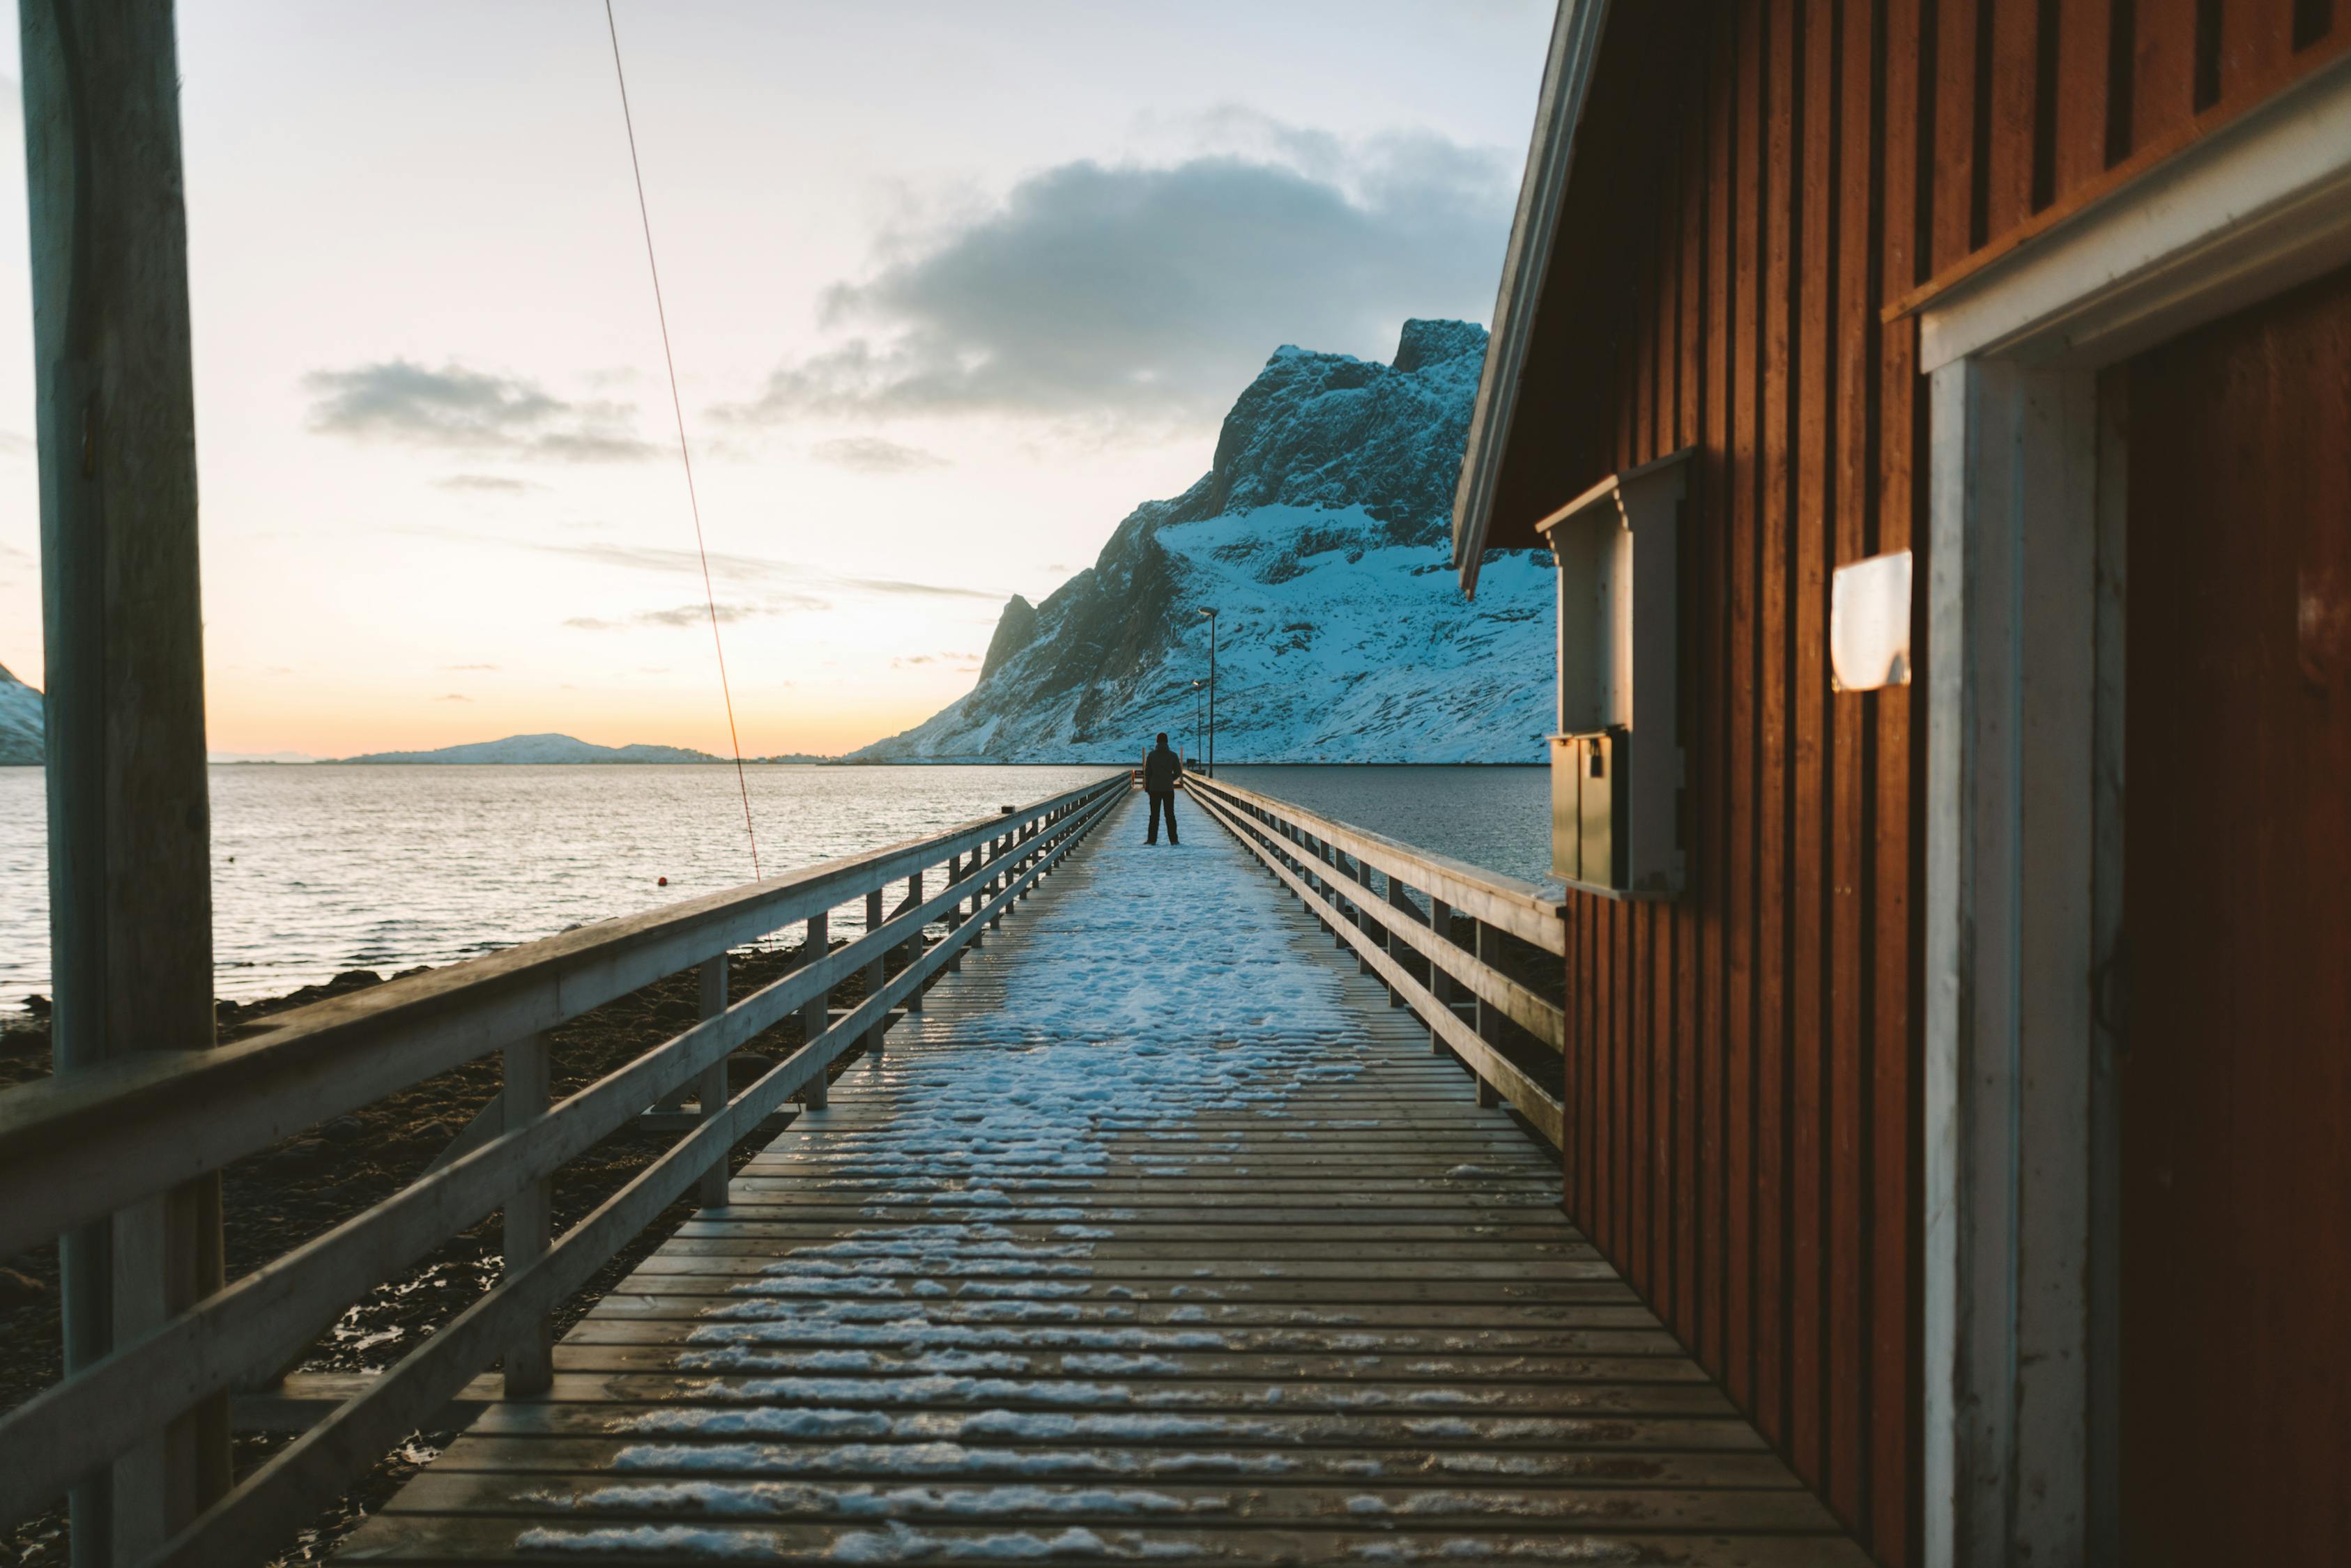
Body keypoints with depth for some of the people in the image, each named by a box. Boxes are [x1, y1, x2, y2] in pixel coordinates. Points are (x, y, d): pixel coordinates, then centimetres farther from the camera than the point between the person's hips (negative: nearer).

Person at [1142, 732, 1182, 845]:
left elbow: (1147, 773, -2)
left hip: (1154, 789, 0)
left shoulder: (1151, 755, -3)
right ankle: (1173, 839, 1)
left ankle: (1152, 839, 1)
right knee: (1170, 815, 4)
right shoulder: (1173, 755, -3)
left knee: (1154, 815, 4)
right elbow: (1178, 772, 0)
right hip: (1168, 789, 0)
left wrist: (1147, 788, 8)